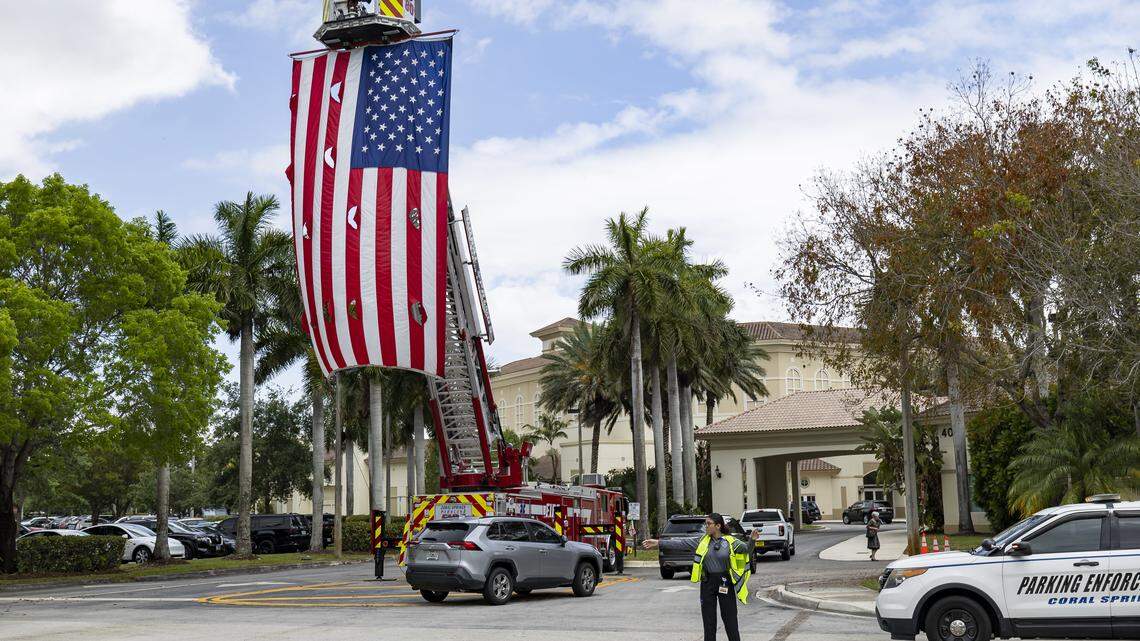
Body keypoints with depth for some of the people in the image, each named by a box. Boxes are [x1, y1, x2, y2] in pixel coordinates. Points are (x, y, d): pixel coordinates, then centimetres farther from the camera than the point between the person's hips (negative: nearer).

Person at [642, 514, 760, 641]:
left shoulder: (730, 541, -5)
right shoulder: (703, 541, 1)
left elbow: (747, 549, -10)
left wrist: (752, 540, -33)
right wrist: (658, 542, -2)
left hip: (725, 583, -3)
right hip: (707, 583, 3)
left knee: (729, 618, 2)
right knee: (708, 619, 9)